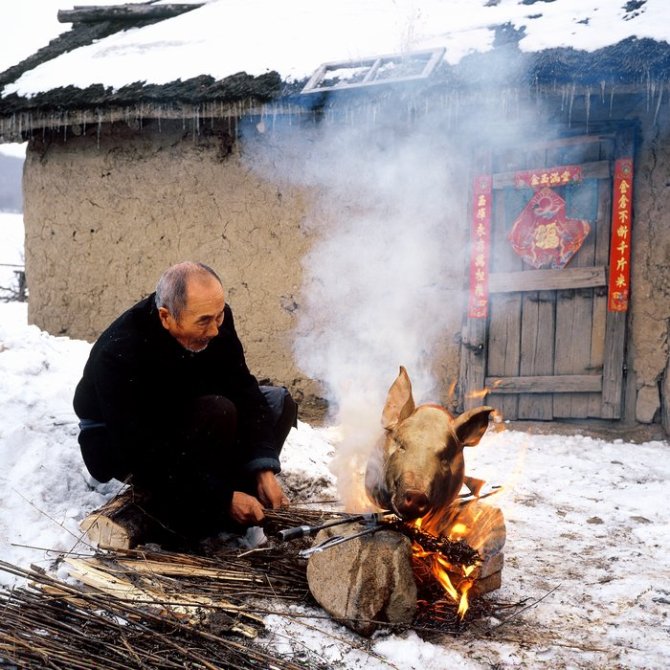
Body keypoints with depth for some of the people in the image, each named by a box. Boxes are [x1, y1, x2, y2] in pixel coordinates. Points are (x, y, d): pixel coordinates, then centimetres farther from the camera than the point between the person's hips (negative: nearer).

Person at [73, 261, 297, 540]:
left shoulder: (214, 318, -19)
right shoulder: (118, 354, -36)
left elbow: (242, 388, -13)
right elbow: (144, 452, -35)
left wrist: (263, 470, -23)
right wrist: (223, 498, -35)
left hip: (181, 417, 7)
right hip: (117, 443, -7)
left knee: (278, 402, -6)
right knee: (217, 412, -32)